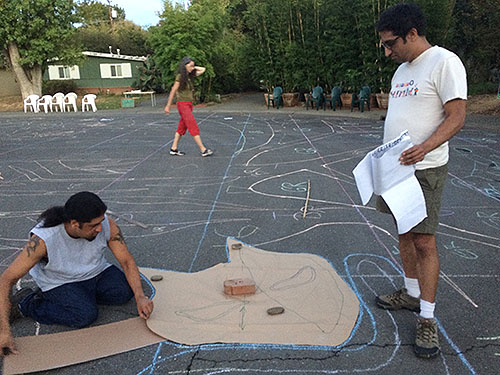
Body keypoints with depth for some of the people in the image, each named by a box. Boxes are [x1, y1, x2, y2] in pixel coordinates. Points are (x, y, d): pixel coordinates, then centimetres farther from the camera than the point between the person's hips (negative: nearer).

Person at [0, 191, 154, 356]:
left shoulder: (107, 225, -25)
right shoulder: (43, 239, -33)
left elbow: (126, 261, -16)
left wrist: (140, 297, -28)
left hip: (95, 272, 4)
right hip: (59, 282, -4)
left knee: (124, 292, -17)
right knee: (85, 315, -25)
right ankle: (25, 303, -5)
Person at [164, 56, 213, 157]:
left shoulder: (190, 76, 10)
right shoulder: (180, 76, -10)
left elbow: (202, 69, 19)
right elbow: (173, 91, -8)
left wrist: (193, 67, 9)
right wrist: (168, 106, -6)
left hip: (189, 104, 8)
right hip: (183, 104, -8)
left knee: (182, 128, 11)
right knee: (194, 128, -8)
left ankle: (174, 149, 17)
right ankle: (203, 150, -7)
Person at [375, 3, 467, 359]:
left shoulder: (444, 62, -11)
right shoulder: (402, 70, 16)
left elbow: (456, 117, -17)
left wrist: (424, 148, -32)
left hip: (424, 170, -8)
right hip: (395, 167, 8)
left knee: (424, 241, -5)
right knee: (404, 233, 15)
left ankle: (427, 319, 6)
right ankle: (411, 294, 31)